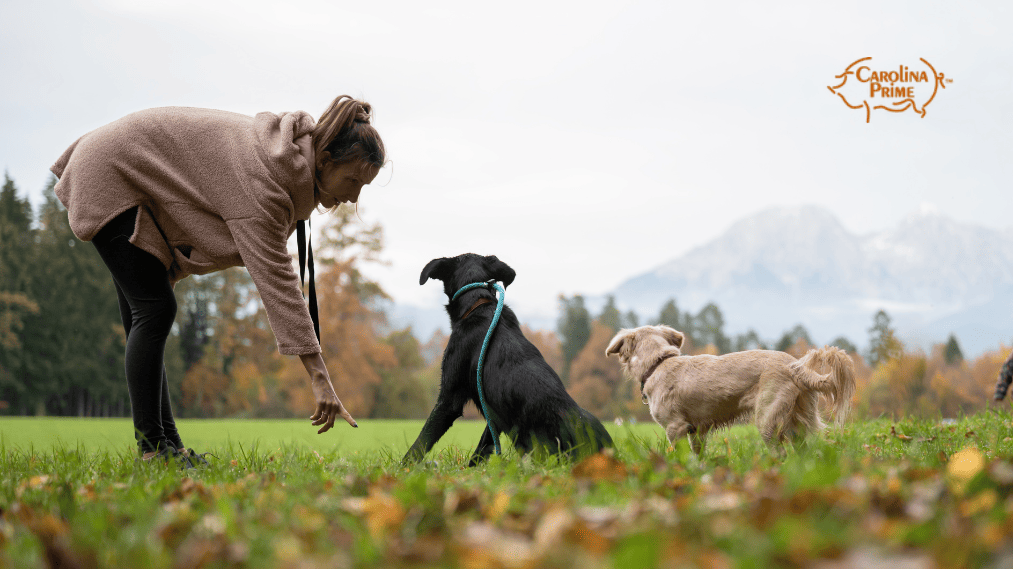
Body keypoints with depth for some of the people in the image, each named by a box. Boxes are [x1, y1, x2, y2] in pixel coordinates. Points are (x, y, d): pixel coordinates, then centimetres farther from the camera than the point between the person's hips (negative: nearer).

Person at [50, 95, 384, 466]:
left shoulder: (288, 152, -6)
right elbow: (274, 278, -39)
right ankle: (151, 445, -11)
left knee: (144, 317, 6)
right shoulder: (261, 175, -34)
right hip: (109, 175, -9)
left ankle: (165, 443, 7)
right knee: (155, 310, -15)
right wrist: (318, 376, -41)